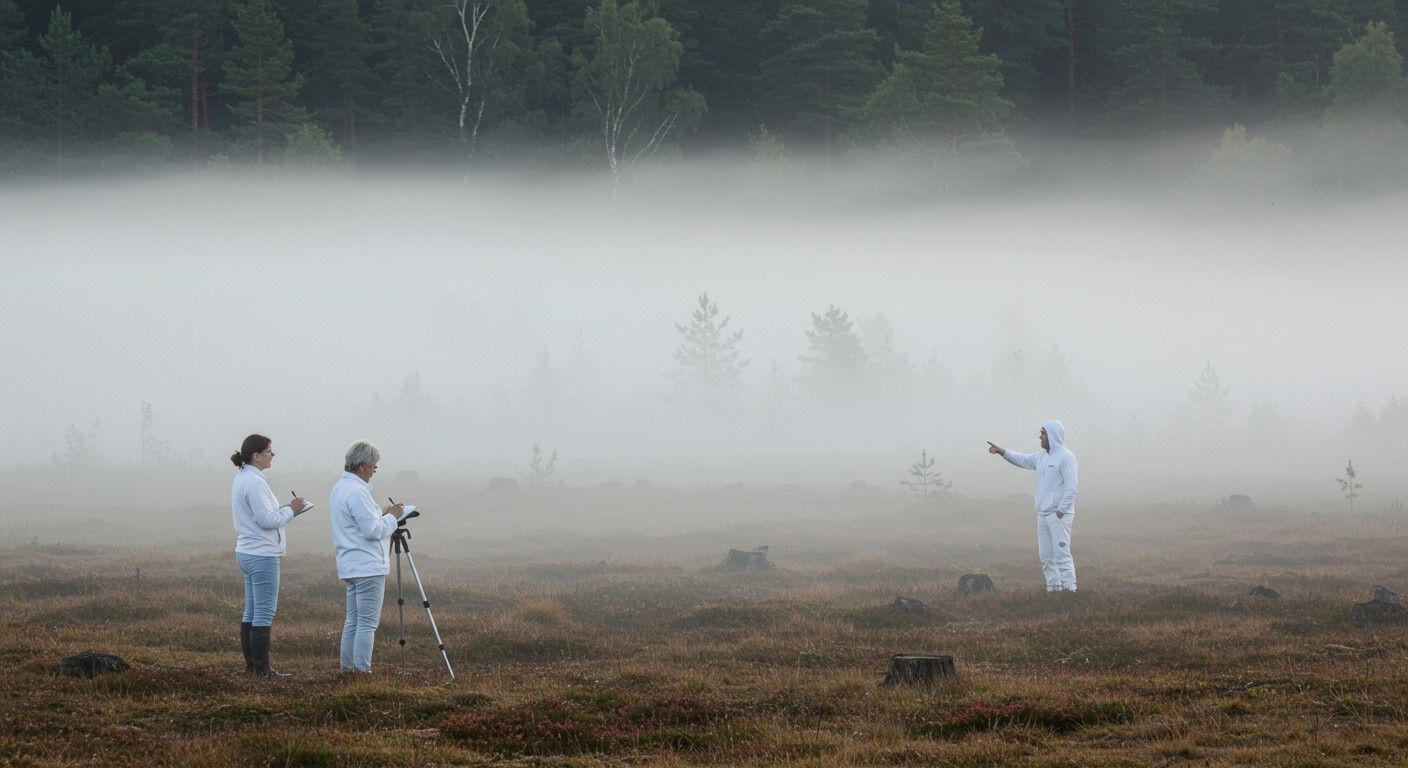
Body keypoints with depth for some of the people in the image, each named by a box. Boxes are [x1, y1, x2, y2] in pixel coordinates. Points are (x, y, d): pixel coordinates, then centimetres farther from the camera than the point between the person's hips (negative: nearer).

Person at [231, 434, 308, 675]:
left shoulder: (242, 479, 14)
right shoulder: (254, 482, -17)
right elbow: (266, 520, -20)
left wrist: (284, 510, 8)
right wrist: (290, 510, -8)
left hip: (246, 553, 10)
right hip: (262, 555, -10)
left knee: (251, 612, 12)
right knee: (264, 614, -7)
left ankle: (251, 665, 15)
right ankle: (262, 667, -6)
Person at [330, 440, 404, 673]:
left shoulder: (340, 487, 15)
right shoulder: (356, 492, -18)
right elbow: (372, 530, -20)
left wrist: (382, 514, 13)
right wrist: (391, 517, -5)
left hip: (350, 566, 10)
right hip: (368, 566, -10)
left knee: (353, 620, 14)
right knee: (367, 622, -8)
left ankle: (348, 667, 17)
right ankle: (362, 670, -9)